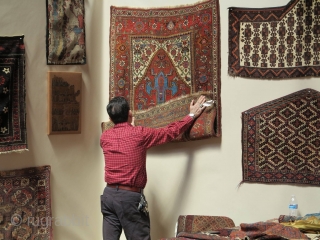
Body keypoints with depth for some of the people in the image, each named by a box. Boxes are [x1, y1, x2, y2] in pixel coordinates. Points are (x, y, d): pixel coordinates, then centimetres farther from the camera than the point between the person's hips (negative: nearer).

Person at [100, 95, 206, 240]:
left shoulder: (104, 137, 5)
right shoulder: (139, 134, -7)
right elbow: (171, 131, 4)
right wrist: (192, 115, 17)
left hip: (109, 194, 5)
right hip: (130, 197, -5)